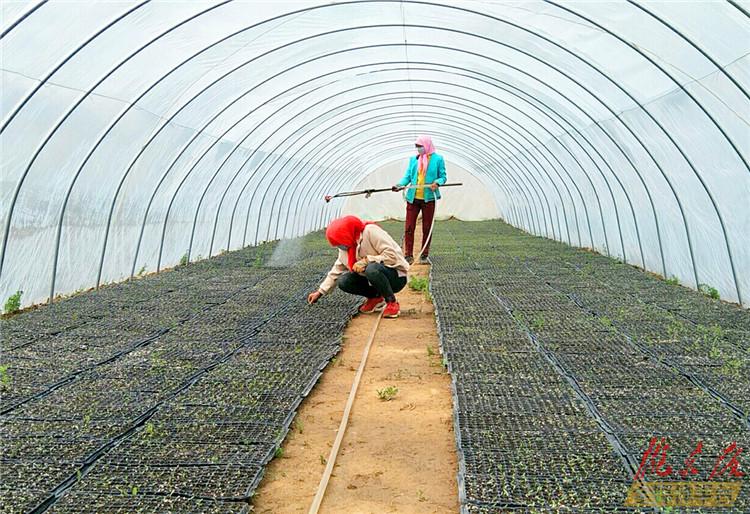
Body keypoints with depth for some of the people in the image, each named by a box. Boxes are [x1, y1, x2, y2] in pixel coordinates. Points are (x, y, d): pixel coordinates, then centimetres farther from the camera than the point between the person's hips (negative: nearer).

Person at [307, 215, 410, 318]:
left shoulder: (371, 231, -20)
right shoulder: (344, 248, 3)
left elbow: (392, 256, -26)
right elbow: (336, 271, 13)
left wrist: (366, 261, -26)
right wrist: (320, 292, 11)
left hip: (396, 276, -7)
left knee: (372, 269, -37)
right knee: (343, 281, -10)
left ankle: (392, 303, -16)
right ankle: (375, 298, 7)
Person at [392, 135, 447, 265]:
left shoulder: (438, 159, 1)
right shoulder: (413, 159, 11)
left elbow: (443, 176, 1)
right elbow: (408, 176, 9)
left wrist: (437, 183, -20)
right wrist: (400, 184, -9)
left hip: (428, 198, -2)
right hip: (413, 198, 2)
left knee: (427, 228, 7)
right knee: (409, 228, -1)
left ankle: (424, 256, 17)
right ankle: (408, 255, 6)